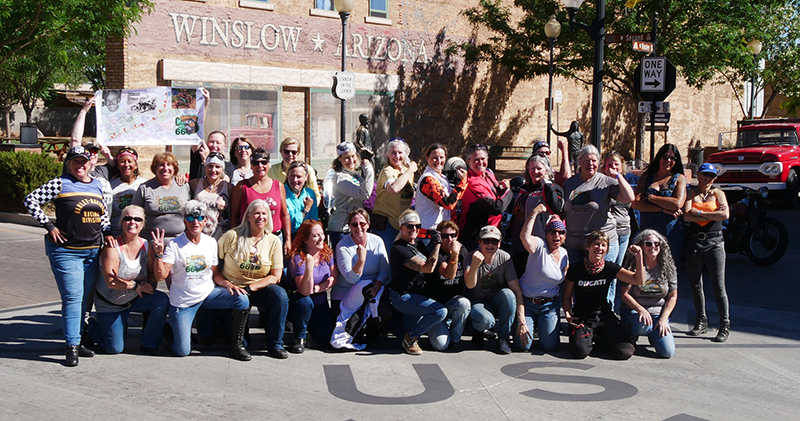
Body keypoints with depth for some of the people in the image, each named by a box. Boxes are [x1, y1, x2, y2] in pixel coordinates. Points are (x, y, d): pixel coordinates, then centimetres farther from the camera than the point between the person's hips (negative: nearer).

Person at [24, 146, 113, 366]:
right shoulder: (60, 184, -5)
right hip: (66, 251, -5)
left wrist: (107, 232, 8)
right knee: (72, 297, -8)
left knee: (85, 298, 9)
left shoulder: (100, 186, 10)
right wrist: (50, 226, -9)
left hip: (93, 250, 5)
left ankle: (77, 341, 20)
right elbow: (30, 200, -6)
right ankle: (72, 347, -3)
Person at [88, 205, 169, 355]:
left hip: (136, 299, 4)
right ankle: (94, 326, 30)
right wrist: (136, 285, -26)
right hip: (109, 305, -4)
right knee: (115, 350, -4)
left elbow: (153, 273, -2)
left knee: (162, 300, -25)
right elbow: (111, 282, -25)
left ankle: (149, 344, -7)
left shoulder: (146, 246, -7)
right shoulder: (112, 247, -21)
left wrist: (150, 284, -24)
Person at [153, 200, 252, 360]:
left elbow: (214, 273, 7)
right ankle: (170, 330, 30)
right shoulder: (174, 245, -11)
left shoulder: (211, 242, 1)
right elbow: (160, 276, -15)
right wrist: (158, 254, -28)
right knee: (182, 351, -7)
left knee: (242, 299, -22)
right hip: (182, 302, -3)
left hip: (208, 293, 3)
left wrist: (227, 284, -12)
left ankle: (237, 345, -6)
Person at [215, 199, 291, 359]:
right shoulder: (232, 236, -3)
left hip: (259, 289, 2)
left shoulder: (273, 241, 3)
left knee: (280, 295, -28)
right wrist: (226, 284, -19)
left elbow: (275, 277, -2)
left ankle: (275, 345, -14)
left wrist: (249, 288, -14)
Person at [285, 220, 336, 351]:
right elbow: (305, 291, -31)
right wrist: (309, 267, -46)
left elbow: (333, 279, -3)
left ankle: (309, 326, 25)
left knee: (327, 340, -10)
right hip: (297, 301, -4)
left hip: (320, 302, 4)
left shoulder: (327, 252, -5)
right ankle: (300, 337, -14)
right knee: (304, 301, -40)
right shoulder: (297, 258, -22)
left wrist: (314, 289, -17)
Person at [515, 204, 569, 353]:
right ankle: (524, 325, 24)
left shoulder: (564, 254, 5)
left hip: (550, 305, 4)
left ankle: (542, 325, 28)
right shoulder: (539, 246, -14)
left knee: (550, 346, -6)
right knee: (524, 345, -11)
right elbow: (524, 236, -37)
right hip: (527, 302, -4)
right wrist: (535, 212, -34)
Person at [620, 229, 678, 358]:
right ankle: (631, 336, -1)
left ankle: (653, 335, 19)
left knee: (667, 352, -17)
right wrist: (641, 310, -22)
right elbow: (625, 294, -8)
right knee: (643, 324, -39)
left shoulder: (668, 267, 3)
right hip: (633, 312, -3)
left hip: (659, 315, 3)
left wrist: (664, 318, -6)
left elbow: (673, 296, 6)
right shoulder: (633, 265, -5)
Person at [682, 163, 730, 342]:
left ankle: (725, 325, 1)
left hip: (714, 242, -2)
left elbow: (725, 214, -10)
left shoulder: (718, 193, 7)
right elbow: (686, 216, -7)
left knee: (718, 286, -6)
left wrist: (699, 213, -7)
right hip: (693, 241, 2)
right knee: (695, 284, 8)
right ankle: (701, 321, 21)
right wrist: (711, 215, -9)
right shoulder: (691, 193, 10)